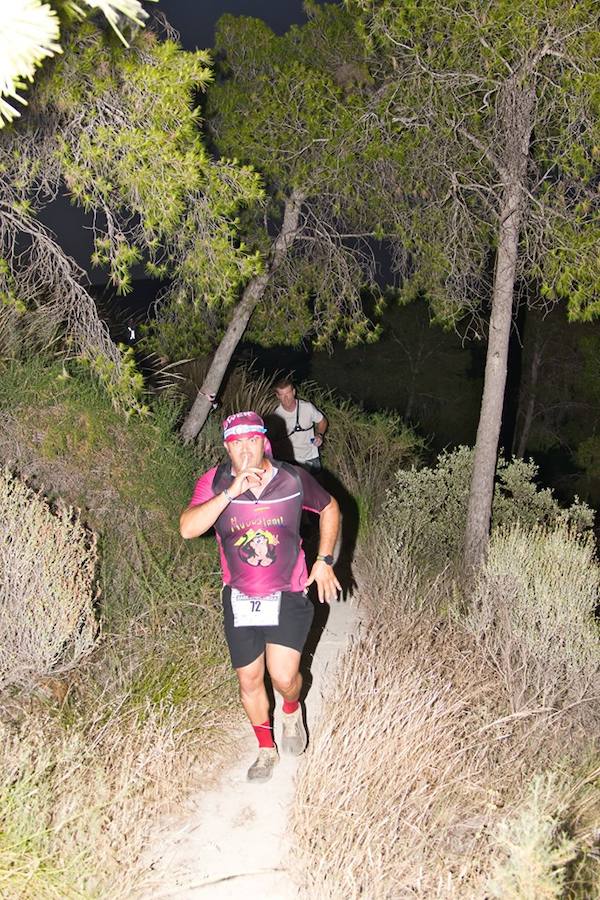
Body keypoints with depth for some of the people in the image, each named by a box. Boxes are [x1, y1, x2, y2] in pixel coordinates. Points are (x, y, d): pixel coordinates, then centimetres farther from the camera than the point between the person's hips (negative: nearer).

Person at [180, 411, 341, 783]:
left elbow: (330, 507, 7)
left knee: (283, 677, -12)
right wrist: (232, 491, -35)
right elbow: (188, 529, -27)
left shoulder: (293, 479, -11)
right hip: (240, 599, 2)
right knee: (249, 681, 13)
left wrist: (324, 561, 3)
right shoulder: (215, 483, -12)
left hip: (288, 596, -1)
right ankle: (267, 750, 39)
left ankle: (292, 710, 27)